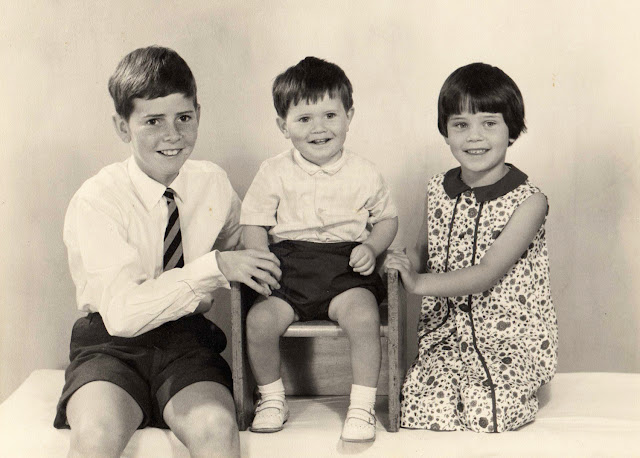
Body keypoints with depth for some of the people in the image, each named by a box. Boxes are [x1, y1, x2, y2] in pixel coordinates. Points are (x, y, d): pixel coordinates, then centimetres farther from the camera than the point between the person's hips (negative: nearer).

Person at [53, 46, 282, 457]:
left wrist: (256, 263, 5)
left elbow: (237, 237, 26)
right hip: (112, 345, -2)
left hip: (188, 341, 3)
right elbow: (123, 313, -22)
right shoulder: (96, 202, -11)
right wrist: (216, 267, -25)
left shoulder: (213, 183, 3)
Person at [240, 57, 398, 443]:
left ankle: (363, 406, -11)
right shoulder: (274, 172, 6)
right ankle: (272, 398, 4)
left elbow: (387, 218, 16)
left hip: (345, 265, -1)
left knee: (363, 314, -30)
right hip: (288, 263, 1)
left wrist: (371, 247, -3)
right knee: (260, 320, -23)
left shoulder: (363, 173, 7)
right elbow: (253, 223, 9)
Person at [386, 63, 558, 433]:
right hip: (446, 332, 4)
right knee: (424, 407, -17)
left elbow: (487, 274, -18)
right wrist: (411, 261, -3)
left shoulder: (528, 200, -11)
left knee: (486, 409, -22)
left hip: (512, 337, -3)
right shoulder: (438, 190, 5)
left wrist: (419, 283, -27)